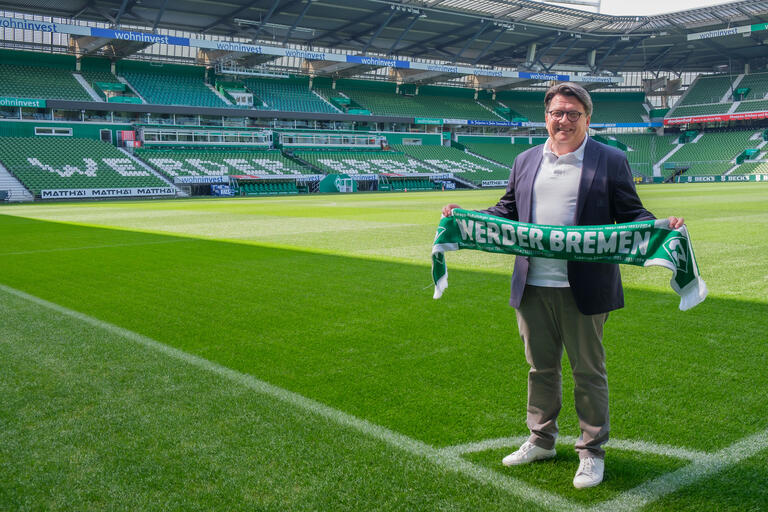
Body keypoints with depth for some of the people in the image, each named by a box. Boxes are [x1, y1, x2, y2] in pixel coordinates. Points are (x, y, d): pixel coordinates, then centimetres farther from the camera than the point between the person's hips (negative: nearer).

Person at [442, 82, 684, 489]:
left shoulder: (610, 160, 0)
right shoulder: (526, 161, 12)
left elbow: (630, 215, -1)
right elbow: (508, 211, 16)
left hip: (584, 288, -4)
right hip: (532, 287, 4)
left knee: (588, 371, 8)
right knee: (540, 368, 17)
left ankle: (592, 451, 24)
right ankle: (541, 441, 34)